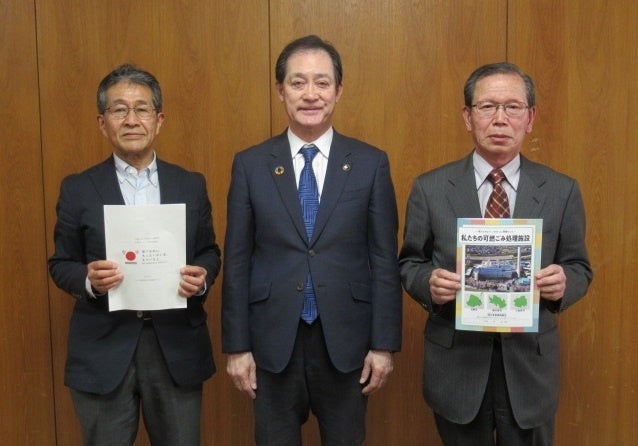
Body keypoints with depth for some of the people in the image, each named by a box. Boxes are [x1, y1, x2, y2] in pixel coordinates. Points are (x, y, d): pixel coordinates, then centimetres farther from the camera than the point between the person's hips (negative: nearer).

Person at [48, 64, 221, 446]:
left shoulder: (191, 185, 4)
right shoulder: (78, 189, 0)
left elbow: (209, 252, 8)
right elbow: (61, 265, 3)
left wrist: (201, 277, -14)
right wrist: (89, 279, -19)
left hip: (177, 347, 2)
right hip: (104, 350, -1)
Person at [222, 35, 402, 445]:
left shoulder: (371, 164, -1)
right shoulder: (250, 164, 0)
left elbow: (385, 261, -1)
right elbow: (237, 262, 0)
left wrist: (384, 345, -3)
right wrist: (237, 347, -1)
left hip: (346, 342, 0)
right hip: (273, 342, 1)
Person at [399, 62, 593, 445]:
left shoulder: (562, 191, -1)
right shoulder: (430, 189, -4)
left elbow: (580, 269, 5)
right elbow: (409, 264, 3)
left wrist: (564, 282, -18)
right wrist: (428, 282, -20)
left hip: (530, 366, 1)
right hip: (455, 366, 0)